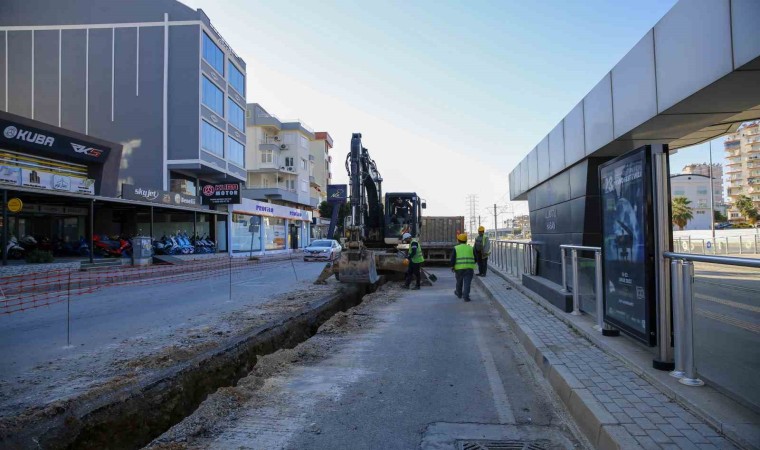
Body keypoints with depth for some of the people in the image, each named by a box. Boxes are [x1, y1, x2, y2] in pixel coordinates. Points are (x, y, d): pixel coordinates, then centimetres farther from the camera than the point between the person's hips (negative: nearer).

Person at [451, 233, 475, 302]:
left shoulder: (456, 248, 0)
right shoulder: (470, 248, 9)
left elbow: (452, 258, -9)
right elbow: (475, 258, 14)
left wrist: (452, 266, 2)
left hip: (459, 268, 0)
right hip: (469, 268, 0)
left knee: (459, 281, 18)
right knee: (467, 282, -2)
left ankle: (459, 293, 36)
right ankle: (466, 296, -11)